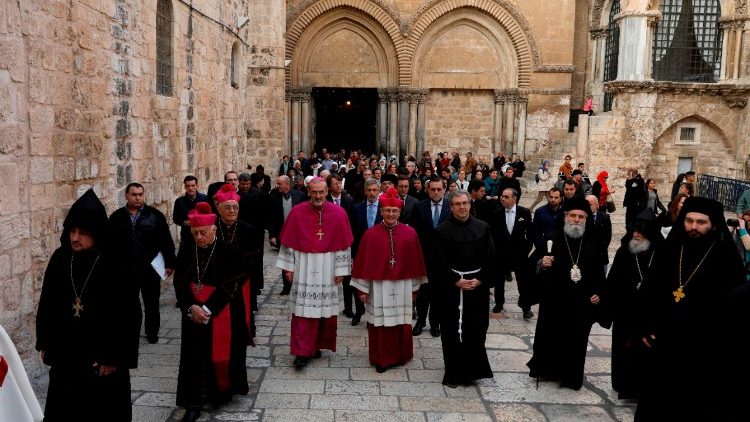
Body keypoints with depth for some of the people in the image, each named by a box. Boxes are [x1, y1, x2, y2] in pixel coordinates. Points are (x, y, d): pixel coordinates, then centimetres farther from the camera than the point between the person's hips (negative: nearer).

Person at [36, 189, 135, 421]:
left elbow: (128, 315, -14)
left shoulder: (116, 264, -16)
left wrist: (115, 357, -13)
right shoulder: (60, 258, -3)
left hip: (102, 358, -4)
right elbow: (47, 303, 7)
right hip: (64, 354, 4)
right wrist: (45, 343, 10)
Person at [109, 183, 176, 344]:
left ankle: (152, 331, 23)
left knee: (151, 302, 9)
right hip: (126, 269, 1)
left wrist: (169, 263, -4)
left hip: (150, 268, -1)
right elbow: (110, 244, 6)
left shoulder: (155, 215, -1)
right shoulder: (117, 217, 4)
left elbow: (166, 241, -1)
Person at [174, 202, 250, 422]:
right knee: (195, 357, 3)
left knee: (221, 353, 7)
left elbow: (230, 286, -13)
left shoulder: (228, 252, -11)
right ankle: (194, 403, 8)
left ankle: (223, 390, 29)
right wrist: (191, 308, -13)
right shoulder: (186, 253, 2)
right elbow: (179, 283, 1)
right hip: (193, 315, 3)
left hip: (221, 315, -3)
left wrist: (207, 309, -16)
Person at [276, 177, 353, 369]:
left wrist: (340, 270, -1)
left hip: (327, 270, 1)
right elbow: (288, 242, 2)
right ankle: (302, 352, 4)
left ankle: (316, 345, 25)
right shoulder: (297, 212, -4)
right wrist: (288, 267, 1)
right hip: (303, 269, -1)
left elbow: (343, 244, 0)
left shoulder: (339, 213, -3)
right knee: (303, 311, -1)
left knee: (324, 309, 8)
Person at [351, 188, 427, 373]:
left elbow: (415, 261, 6)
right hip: (378, 287, -1)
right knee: (380, 324, 4)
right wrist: (362, 288, -2)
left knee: (401, 323, 9)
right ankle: (381, 359, 20)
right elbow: (363, 263, -1)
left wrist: (414, 287, 7)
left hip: (402, 286, 1)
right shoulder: (371, 234, -4)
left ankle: (400, 356, 27)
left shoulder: (410, 233, 0)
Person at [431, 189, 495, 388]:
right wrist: (456, 281, -14)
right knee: (452, 332, 4)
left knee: (475, 330, 6)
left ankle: (471, 371, 20)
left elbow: (490, 258, 1)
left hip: (478, 286, 2)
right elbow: (439, 262, -6)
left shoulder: (483, 228, 4)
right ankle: (453, 373, 14)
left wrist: (480, 280, -9)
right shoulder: (442, 230, -2)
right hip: (451, 288, -2)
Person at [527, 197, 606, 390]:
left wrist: (597, 292, 3)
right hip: (554, 300, -1)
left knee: (576, 341, 8)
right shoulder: (552, 239, -5)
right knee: (549, 337, 7)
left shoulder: (592, 243, 3)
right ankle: (546, 370, 27)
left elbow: (599, 271, 12)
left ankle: (571, 376, 23)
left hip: (582, 303, 2)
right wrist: (542, 264, -23)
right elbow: (533, 262, -3)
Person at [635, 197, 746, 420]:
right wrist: (646, 327, 5)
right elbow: (650, 291, 8)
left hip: (706, 349, -4)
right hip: (666, 342, 4)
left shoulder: (727, 259, -8)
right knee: (657, 402, 16)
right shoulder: (669, 251, 3)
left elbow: (736, 305, -8)